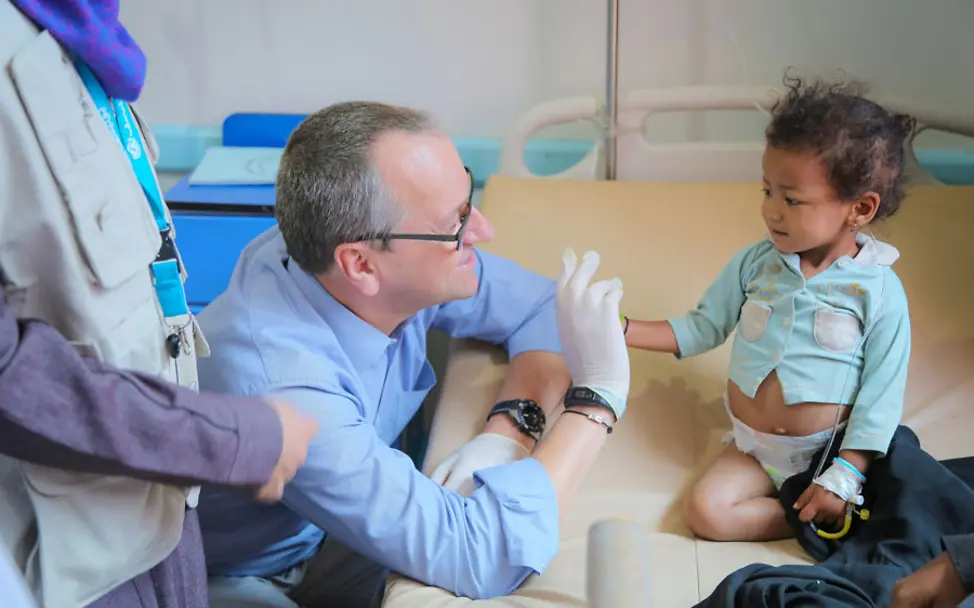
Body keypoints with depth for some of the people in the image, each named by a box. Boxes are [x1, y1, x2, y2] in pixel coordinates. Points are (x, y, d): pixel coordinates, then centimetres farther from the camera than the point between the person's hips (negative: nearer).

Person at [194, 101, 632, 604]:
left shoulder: (403, 268, -19)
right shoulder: (279, 383, -38)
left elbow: (540, 308, -2)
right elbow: (479, 560, -37)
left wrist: (511, 429, -21)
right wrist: (597, 394, -30)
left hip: (331, 536, 7)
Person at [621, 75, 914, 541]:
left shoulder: (879, 290, -12)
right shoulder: (754, 262, -2)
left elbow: (881, 396, -11)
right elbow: (703, 328, 6)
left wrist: (842, 478, -16)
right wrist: (624, 329, -5)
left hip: (827, 452, -3)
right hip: (751, 448, 4)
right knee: (705, 511, -18)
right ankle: (818, 519, -6)